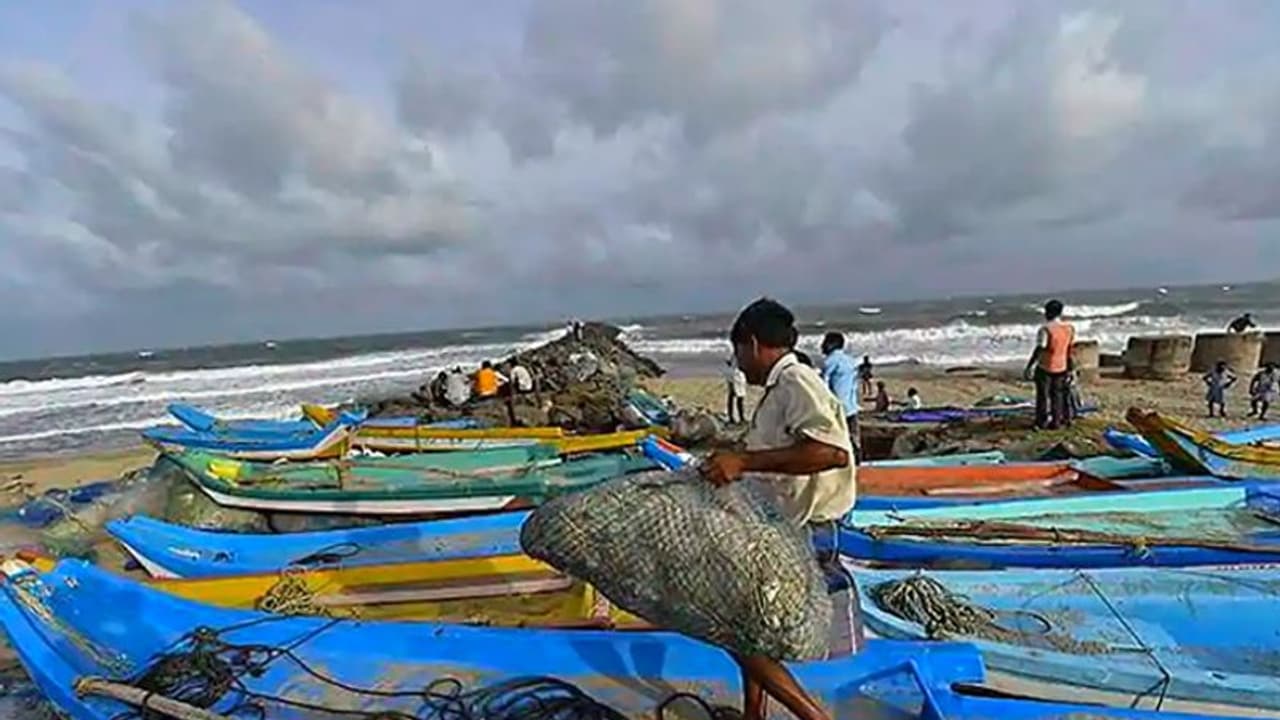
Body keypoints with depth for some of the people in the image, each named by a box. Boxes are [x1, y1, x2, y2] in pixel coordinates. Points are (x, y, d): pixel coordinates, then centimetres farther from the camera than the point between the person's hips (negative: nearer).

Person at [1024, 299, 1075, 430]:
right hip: (1061, 367, 6)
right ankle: (1056, 422, 23)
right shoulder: (1069, 328, 2)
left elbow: (1038, 350, -23)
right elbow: (1069, 349, 11)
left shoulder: (1046, 329, -19)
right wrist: (1069, 366, 22)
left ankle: (1042, 423, 12)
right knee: (1057, 395, 17)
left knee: (1043, 395, 6)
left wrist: (1029, 366, -19)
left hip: (1045, 368, -6)